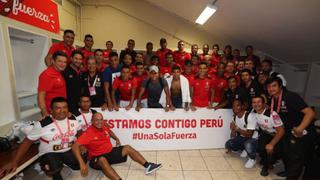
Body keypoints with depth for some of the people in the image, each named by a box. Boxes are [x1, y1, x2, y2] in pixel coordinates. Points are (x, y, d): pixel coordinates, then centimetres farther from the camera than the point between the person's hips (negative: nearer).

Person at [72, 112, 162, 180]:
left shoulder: (105, 127, -1)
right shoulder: (88, 133, -21)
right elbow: (75, 146, -32)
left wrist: (116, 139, 11)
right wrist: (82, 163, -42)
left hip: (111, 152, 7)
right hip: (98, 158, -6)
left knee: (127, 148, -5)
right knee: (103, 160, -40)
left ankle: (148, 166, -10)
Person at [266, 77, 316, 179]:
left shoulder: (291, 97, -26)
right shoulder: (272, 100, -3)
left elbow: (310, 113, -34)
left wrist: (300, 128, -45)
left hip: (302, 133, -8)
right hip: (288, 132, 8)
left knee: (296, 157, 3)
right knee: (286, 153, 23)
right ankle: (289, 171, 47)